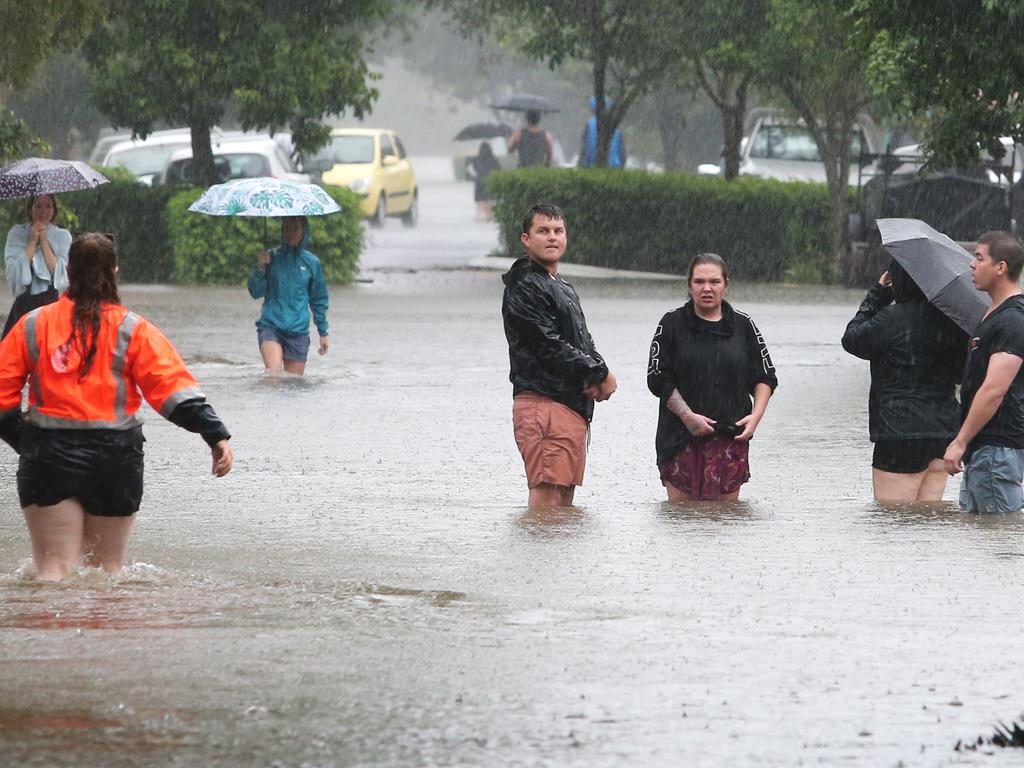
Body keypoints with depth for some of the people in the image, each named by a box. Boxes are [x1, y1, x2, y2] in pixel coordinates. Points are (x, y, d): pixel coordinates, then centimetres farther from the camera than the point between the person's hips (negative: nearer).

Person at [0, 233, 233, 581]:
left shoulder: (33, 326, 3)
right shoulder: (133, 330, -1)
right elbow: (174, 387, -9)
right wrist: (216, 435, -10)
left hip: (49, 457, 0)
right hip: (115, 459, 0)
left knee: (54, 570, -2)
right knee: (107, 568, 15)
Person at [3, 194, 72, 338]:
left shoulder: (62, 236, 7)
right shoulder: (16, 233, 7)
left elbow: (59, 273, -4)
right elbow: (14, 272, -5)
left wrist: (44, 241, -7)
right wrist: (32, 241, -7)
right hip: (24, 304, 1)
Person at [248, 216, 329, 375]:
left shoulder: (311, 263, 7)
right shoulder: (271, 258, 4)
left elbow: (319, 300, 15)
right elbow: (256, 292, 2)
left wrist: (323, 333, 15)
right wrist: (260, 268, -14)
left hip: (298, 331, 2)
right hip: (270, 326, -2)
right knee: (274, 373, -22)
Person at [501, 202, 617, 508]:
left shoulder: (563, 289, 24)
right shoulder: (524, 288, -8)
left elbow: (583, 345, 20)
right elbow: (549, 347, -16)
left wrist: (597, 375, -3)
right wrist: (600, 374, -9)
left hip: (574, 405, 10)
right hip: (544, 403, -10)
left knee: (564, 501, 9)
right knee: (547, 497, -17)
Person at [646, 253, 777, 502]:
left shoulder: (743, 325, 9)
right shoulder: (672, 324, 3)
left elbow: (766, 377, 14)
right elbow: (658, 379, -1)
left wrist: (755, 416, -3)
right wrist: (688, 416, -13)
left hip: (731, 437, 1)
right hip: (680, 439, -1)